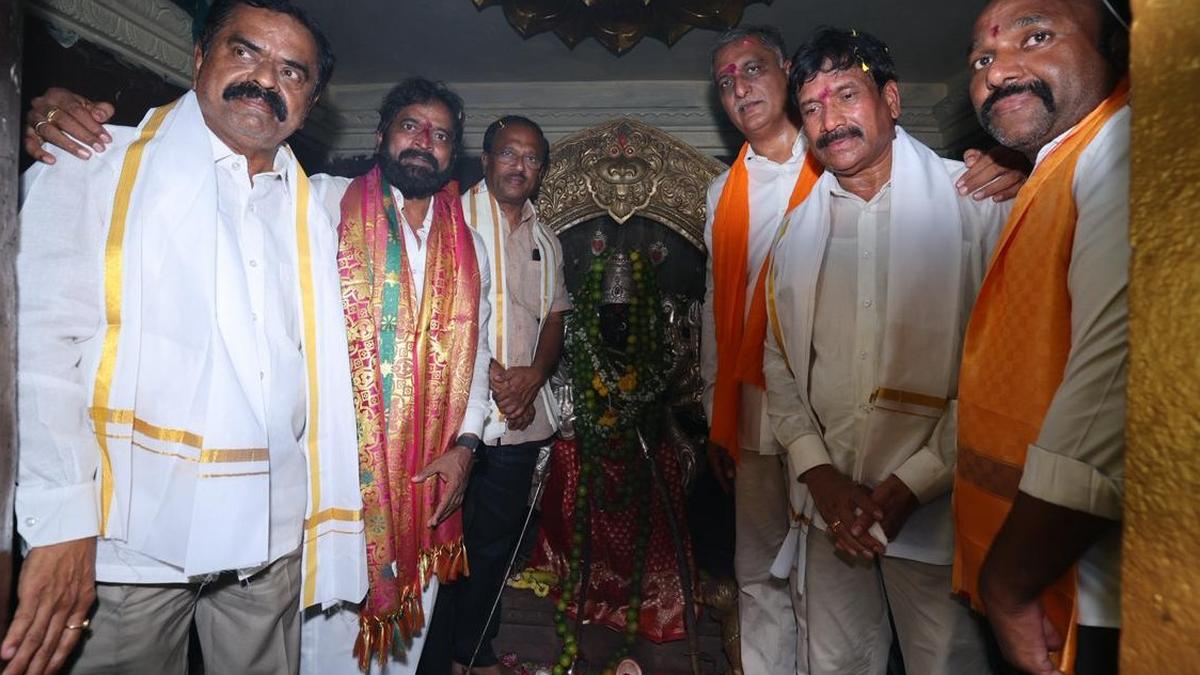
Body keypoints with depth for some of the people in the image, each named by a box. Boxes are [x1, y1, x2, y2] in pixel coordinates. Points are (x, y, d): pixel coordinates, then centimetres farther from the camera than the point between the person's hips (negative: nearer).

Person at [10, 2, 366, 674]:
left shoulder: (313, 212, 11)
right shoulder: (97, 168, 0)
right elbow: (45, 340, -9)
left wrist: (331, 518, 11)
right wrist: (61, 520, -17)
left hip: (272, 535, 4)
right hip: (131, 527, -3)